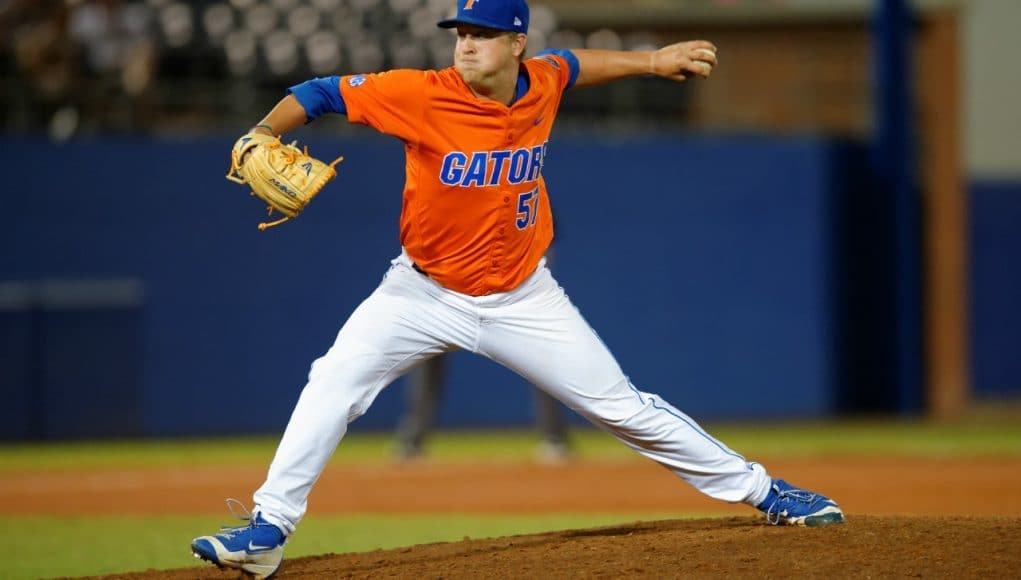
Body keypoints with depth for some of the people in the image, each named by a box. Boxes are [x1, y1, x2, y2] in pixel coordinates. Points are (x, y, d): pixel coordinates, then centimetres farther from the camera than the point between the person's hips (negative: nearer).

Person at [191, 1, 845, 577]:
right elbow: (320, 93, -20)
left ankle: (759, 488, 17)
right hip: (425, 293, -1)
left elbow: (572, 64, 16)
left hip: (522, 300, 1)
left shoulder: (542, 83, -10)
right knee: (334, 381, -19)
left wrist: (650, 61, 14)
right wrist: (262, 137, -35)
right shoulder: (422, 95, -21)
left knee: (620, 405, 3)